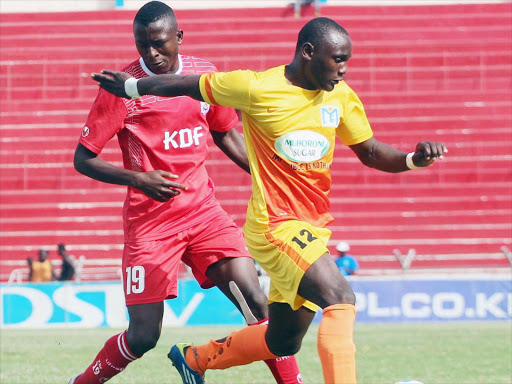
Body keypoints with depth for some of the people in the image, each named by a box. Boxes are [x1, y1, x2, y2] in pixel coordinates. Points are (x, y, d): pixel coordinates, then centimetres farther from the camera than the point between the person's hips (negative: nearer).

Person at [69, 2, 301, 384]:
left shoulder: (205, 74, 3)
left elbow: (226, 133, 21)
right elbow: (83, 159, -7)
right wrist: (137, 178, -22)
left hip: (203, 209, 4)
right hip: (149, 220, -4)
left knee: (258, 305, -11)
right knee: (144, 335, -5)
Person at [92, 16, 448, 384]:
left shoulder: (341, 96, 5)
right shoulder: (256, 88, -12)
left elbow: (370, 152, 13)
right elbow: (189, 85, 1)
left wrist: (414, 158, -6)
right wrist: (132, 86, 11)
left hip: (314, 229, 7)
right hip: (276, 225, -7)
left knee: (282, 344, 17)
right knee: (340, 298, -29)